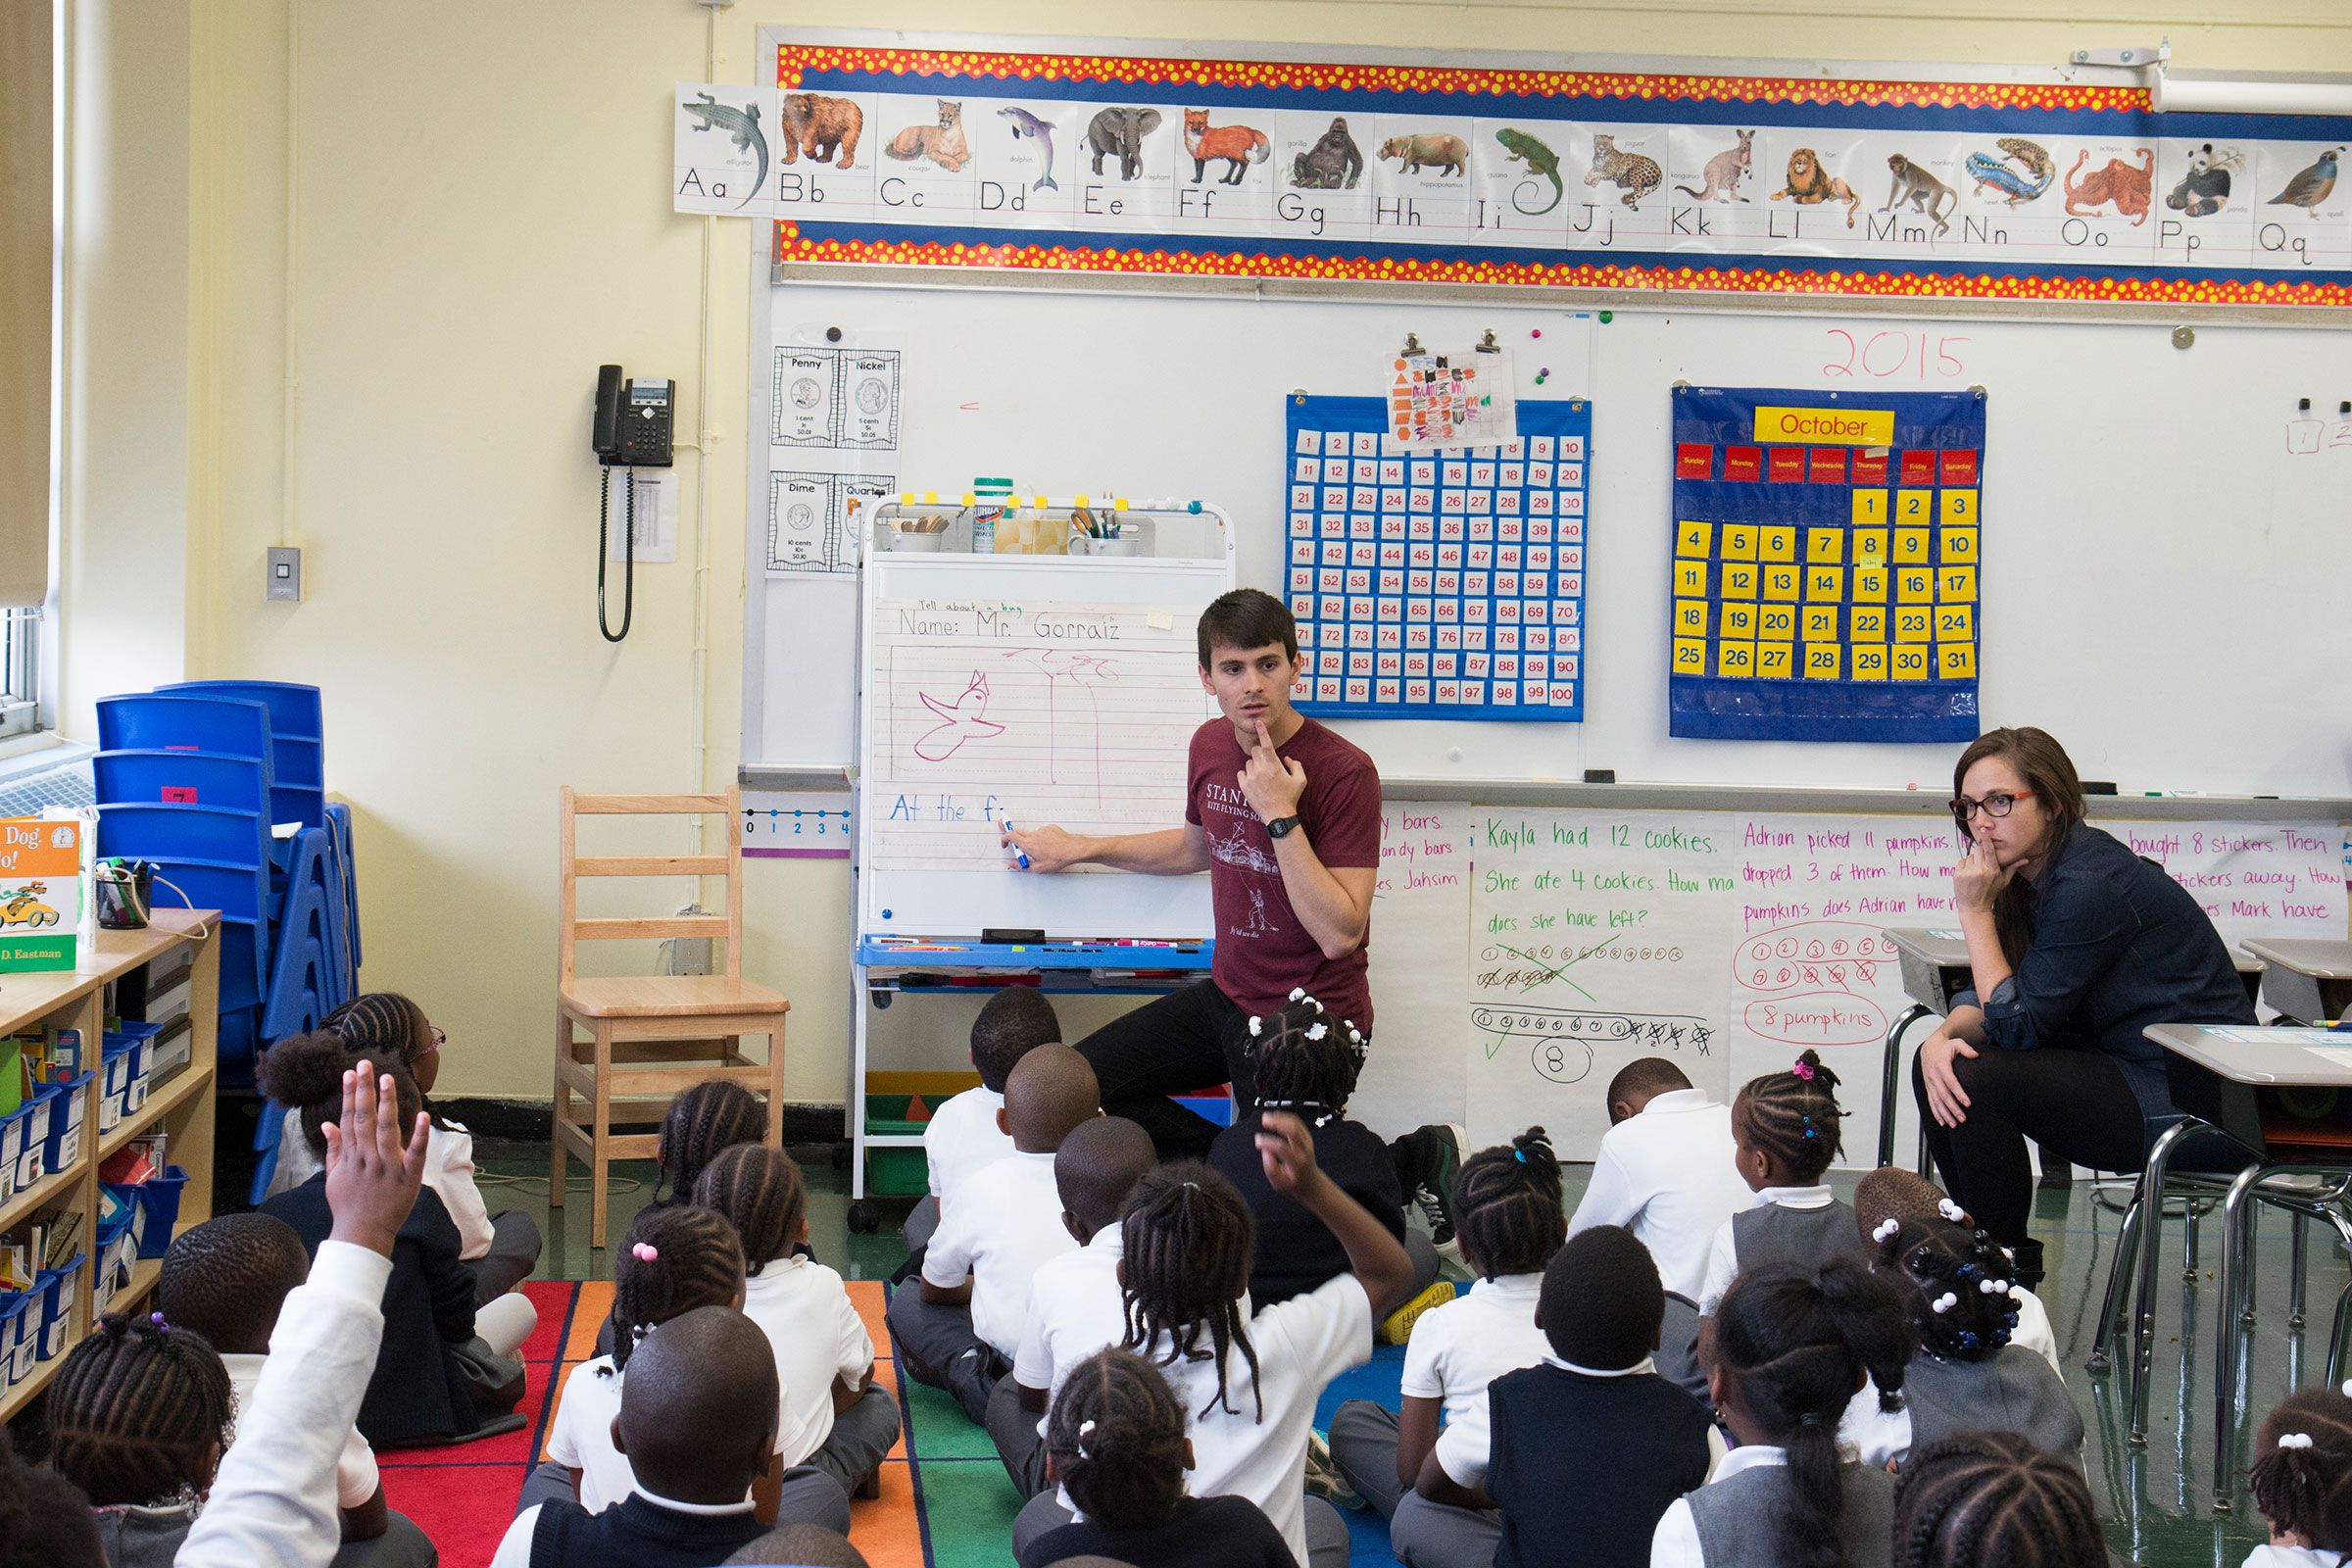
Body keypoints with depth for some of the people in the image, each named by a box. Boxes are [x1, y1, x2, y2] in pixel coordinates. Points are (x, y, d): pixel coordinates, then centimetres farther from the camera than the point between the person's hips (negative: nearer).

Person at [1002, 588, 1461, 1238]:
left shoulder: (1344, 772, -21)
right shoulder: (1210, 745, 1)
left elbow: (1340, 933, -26)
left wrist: (1281, 816, -29)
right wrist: (1080, 848, 24)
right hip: (1227, 997, 8)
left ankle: (1416, 1160, 16)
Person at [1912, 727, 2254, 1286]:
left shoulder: (2090, 884, -22)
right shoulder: (2033, 872, 6)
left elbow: (2016, 1023, -20)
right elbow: (1992, 998, 8)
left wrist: (1976, 912, -18)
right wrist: (1942, 1037, -13)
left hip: (2188, 1102, -10)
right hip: (2119, 1067, 10)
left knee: (1976, 1079, -22)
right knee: (1940, 1066, 2)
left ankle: (2012, 1269, -6)